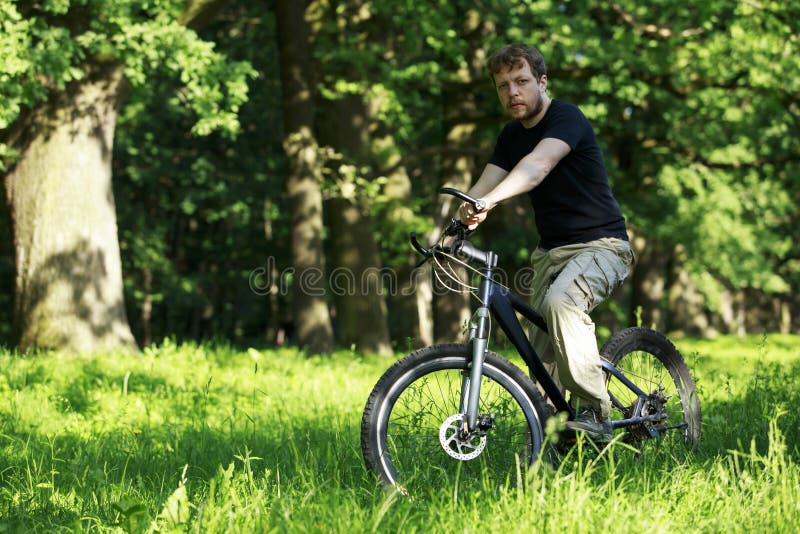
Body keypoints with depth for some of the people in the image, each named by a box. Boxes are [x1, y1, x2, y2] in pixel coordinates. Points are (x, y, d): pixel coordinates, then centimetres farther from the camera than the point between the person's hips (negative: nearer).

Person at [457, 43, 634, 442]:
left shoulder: (567, 118, -15)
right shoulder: (512, 135, 9)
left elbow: (539, 164, -34)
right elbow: (484, 186, 0)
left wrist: (490, 201, -50)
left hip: (600, 245, -8)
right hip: (550, 251, 8)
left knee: (561, 301, -35)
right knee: (541, 357, -1)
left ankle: (595, 412, -26)